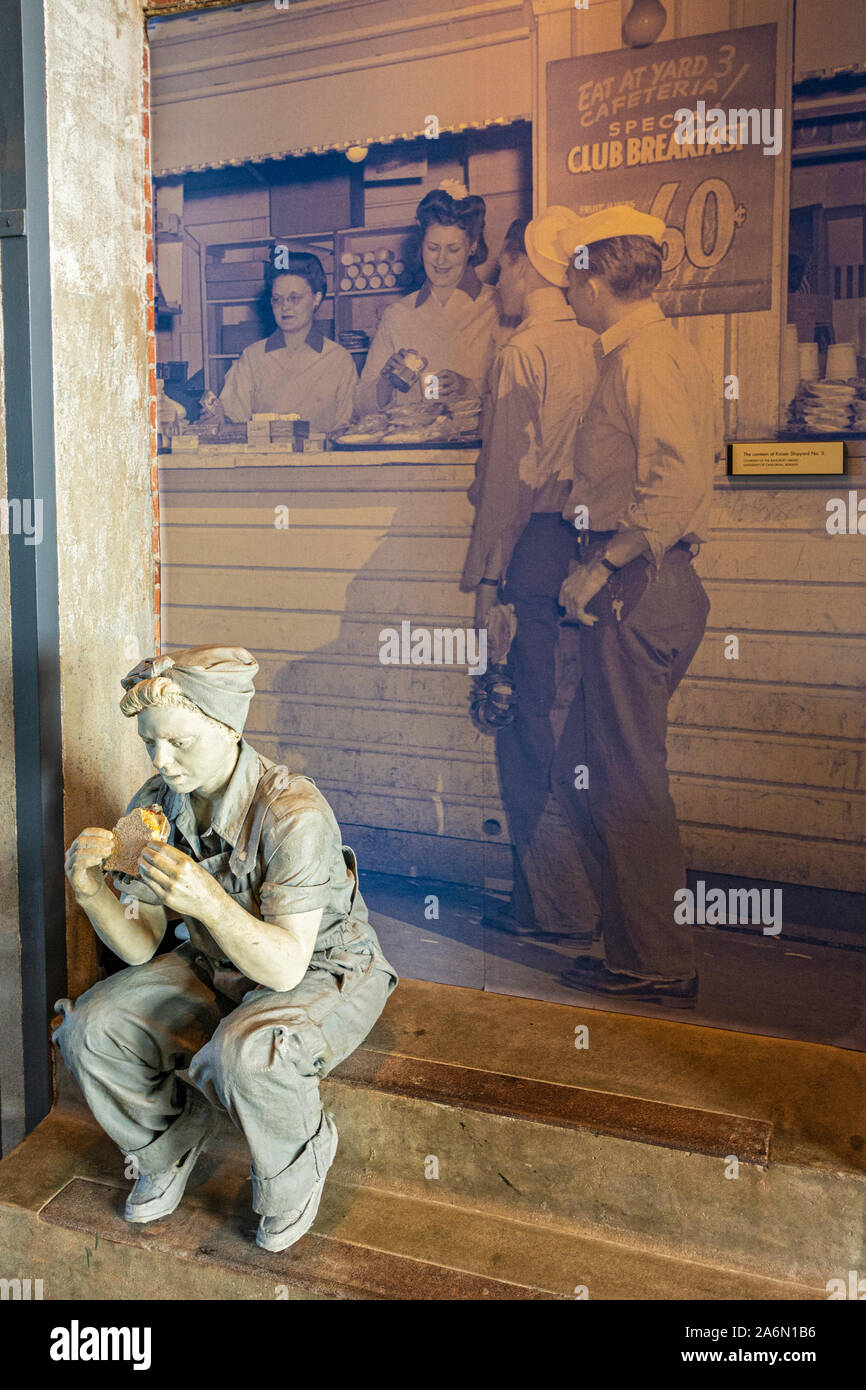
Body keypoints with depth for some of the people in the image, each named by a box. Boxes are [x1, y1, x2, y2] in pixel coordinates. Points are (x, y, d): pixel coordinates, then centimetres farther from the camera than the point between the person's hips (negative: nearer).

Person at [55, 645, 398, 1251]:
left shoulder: (294, 814, -30)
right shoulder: (154, 805, -10)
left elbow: (286, 966, -31)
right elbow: (140, 947, -6)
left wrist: (208, 901, -47)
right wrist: (90, 889, -26)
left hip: (324, 972, -6)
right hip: (216, 971, 6)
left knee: (245, 1054, -36)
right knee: (92, 1028, -12)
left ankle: (295, 1175, 0)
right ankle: (172, 1145, 17)